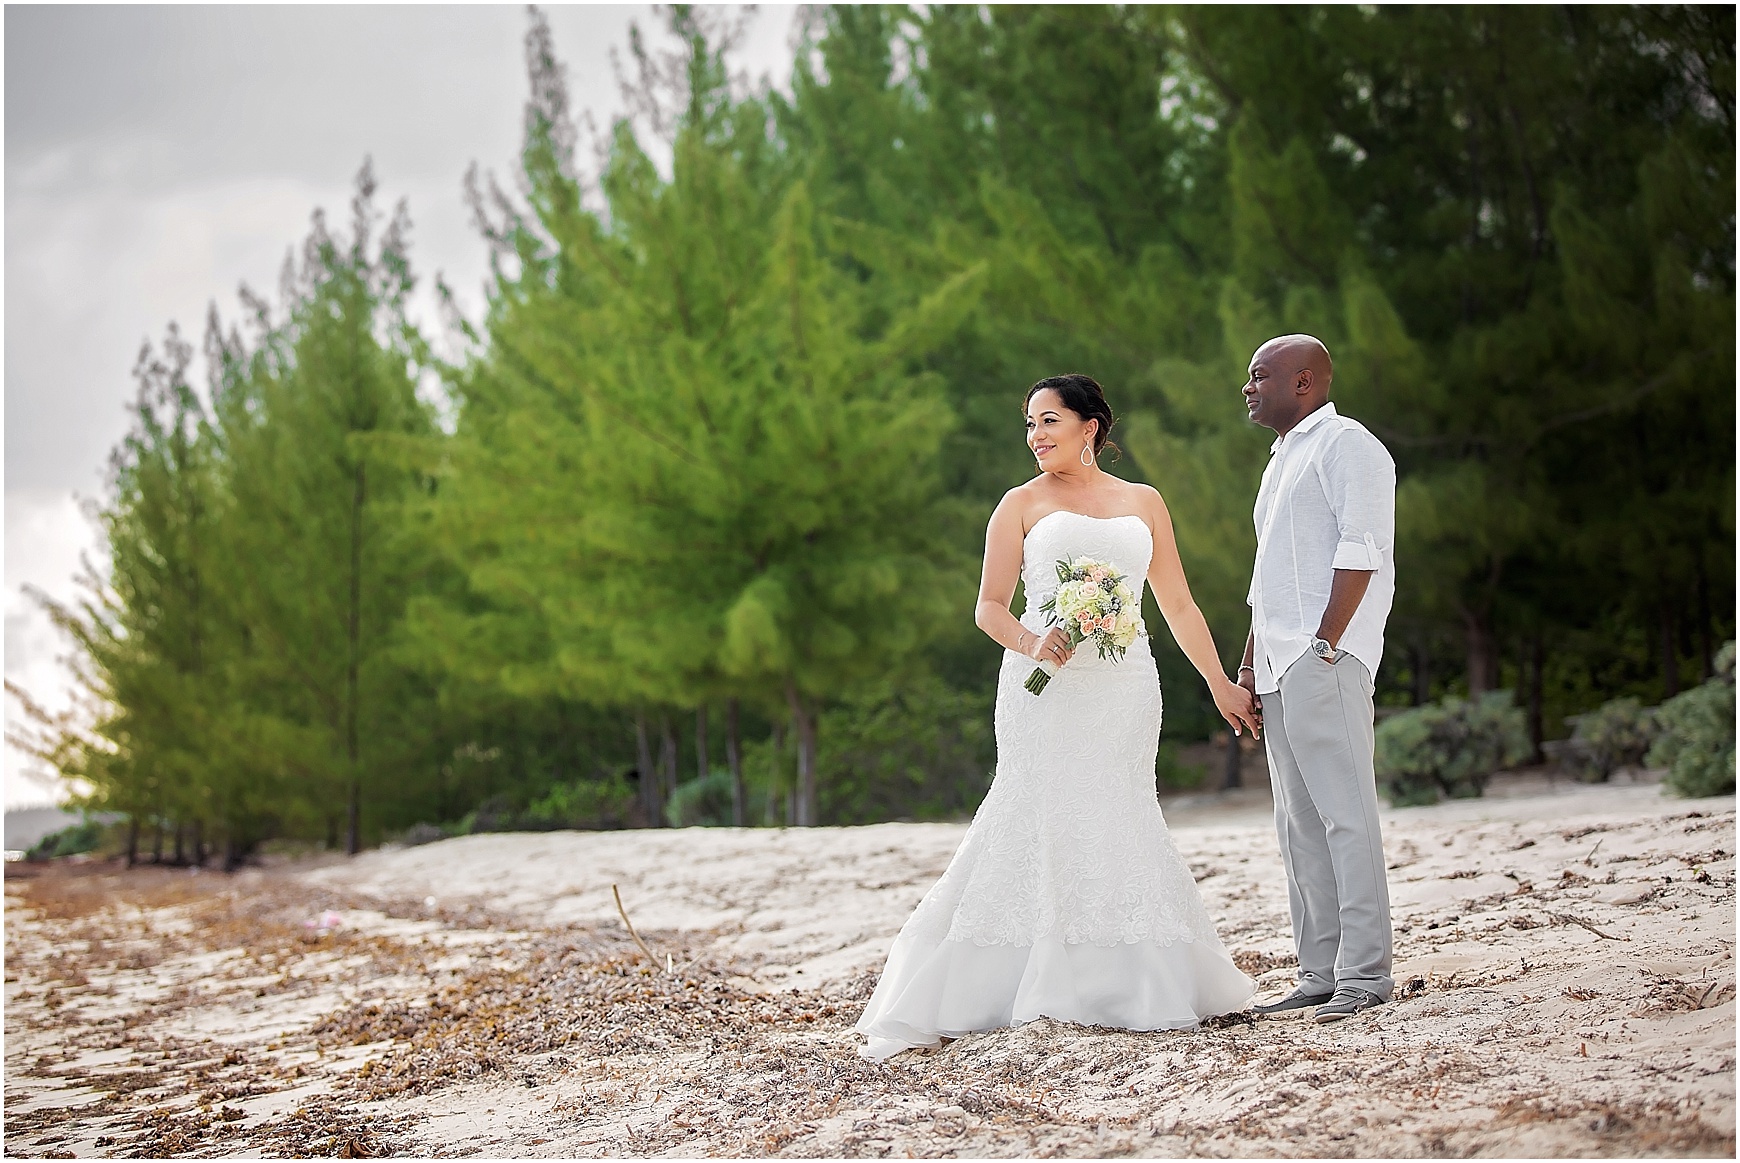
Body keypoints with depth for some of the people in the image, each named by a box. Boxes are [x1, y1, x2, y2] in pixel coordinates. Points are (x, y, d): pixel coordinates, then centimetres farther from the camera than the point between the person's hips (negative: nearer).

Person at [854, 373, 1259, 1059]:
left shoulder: (1143, 503, 15)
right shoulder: (1022, 505, 8)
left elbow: (1178, 604, 18)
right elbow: (990, 607, 3)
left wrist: (1220, 684, 15)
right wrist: (1031, 643, -17)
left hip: (1123, 688, 3)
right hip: (1045, 689, -2)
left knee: (1113, 828, 0)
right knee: (1039, 823, -10)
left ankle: (1127, 990, 6)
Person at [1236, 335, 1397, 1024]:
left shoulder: (1345, 444, -4)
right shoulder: (1282, 461, 26)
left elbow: (1362, 551, -14)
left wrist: (1325, 644, -19)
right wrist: (1249, 666, 19)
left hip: (1325, 662, -10)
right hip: (1279, 668, 10)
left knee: (1344, 814, -10)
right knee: (1299, 826, 8)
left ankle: (1365, 973, -9)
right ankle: (1320, 975, 10)